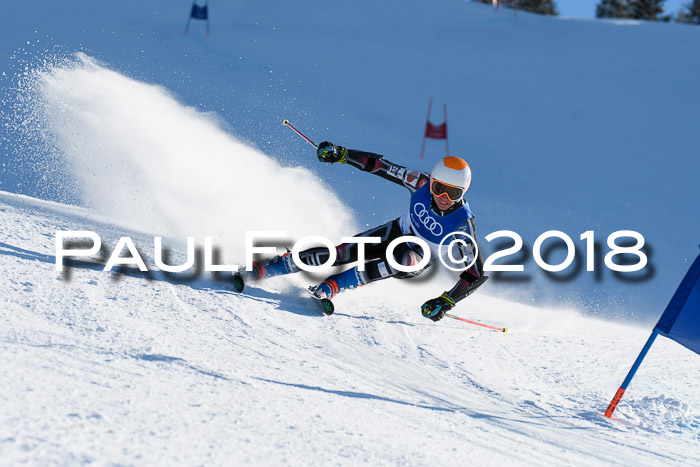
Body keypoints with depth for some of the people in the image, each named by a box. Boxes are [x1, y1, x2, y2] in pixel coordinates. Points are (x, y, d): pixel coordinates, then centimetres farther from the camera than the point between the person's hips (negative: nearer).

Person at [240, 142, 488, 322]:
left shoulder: (463, 223, -30)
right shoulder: (423, 184, -22)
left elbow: (476, 272, -26)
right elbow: (382, 166, -13)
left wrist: (446, 301, -34)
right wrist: (341, 154, -18)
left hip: (418, 260, -3)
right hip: (398, 232, 3)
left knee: (404, 260, -38)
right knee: (346, 251, -15)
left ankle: (332, 286, -32)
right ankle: (261, 269, -12)